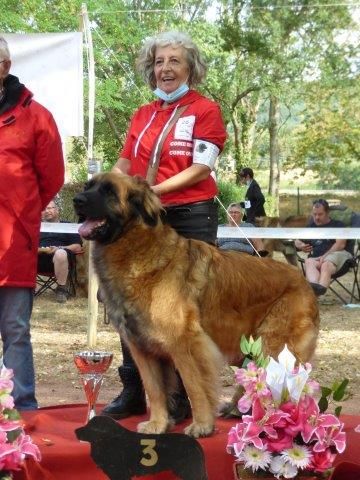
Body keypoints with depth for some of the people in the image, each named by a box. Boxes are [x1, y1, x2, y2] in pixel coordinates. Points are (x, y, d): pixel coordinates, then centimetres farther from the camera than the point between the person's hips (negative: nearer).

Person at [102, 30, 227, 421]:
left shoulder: (205, 110, -2)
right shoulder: (142, 115, 13)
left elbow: (201, 169, -11)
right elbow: (123, 164, 13)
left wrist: (152, 190, -18)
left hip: (191, 218, -5)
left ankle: (183, 397, 8)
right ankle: (133, 392, 17)